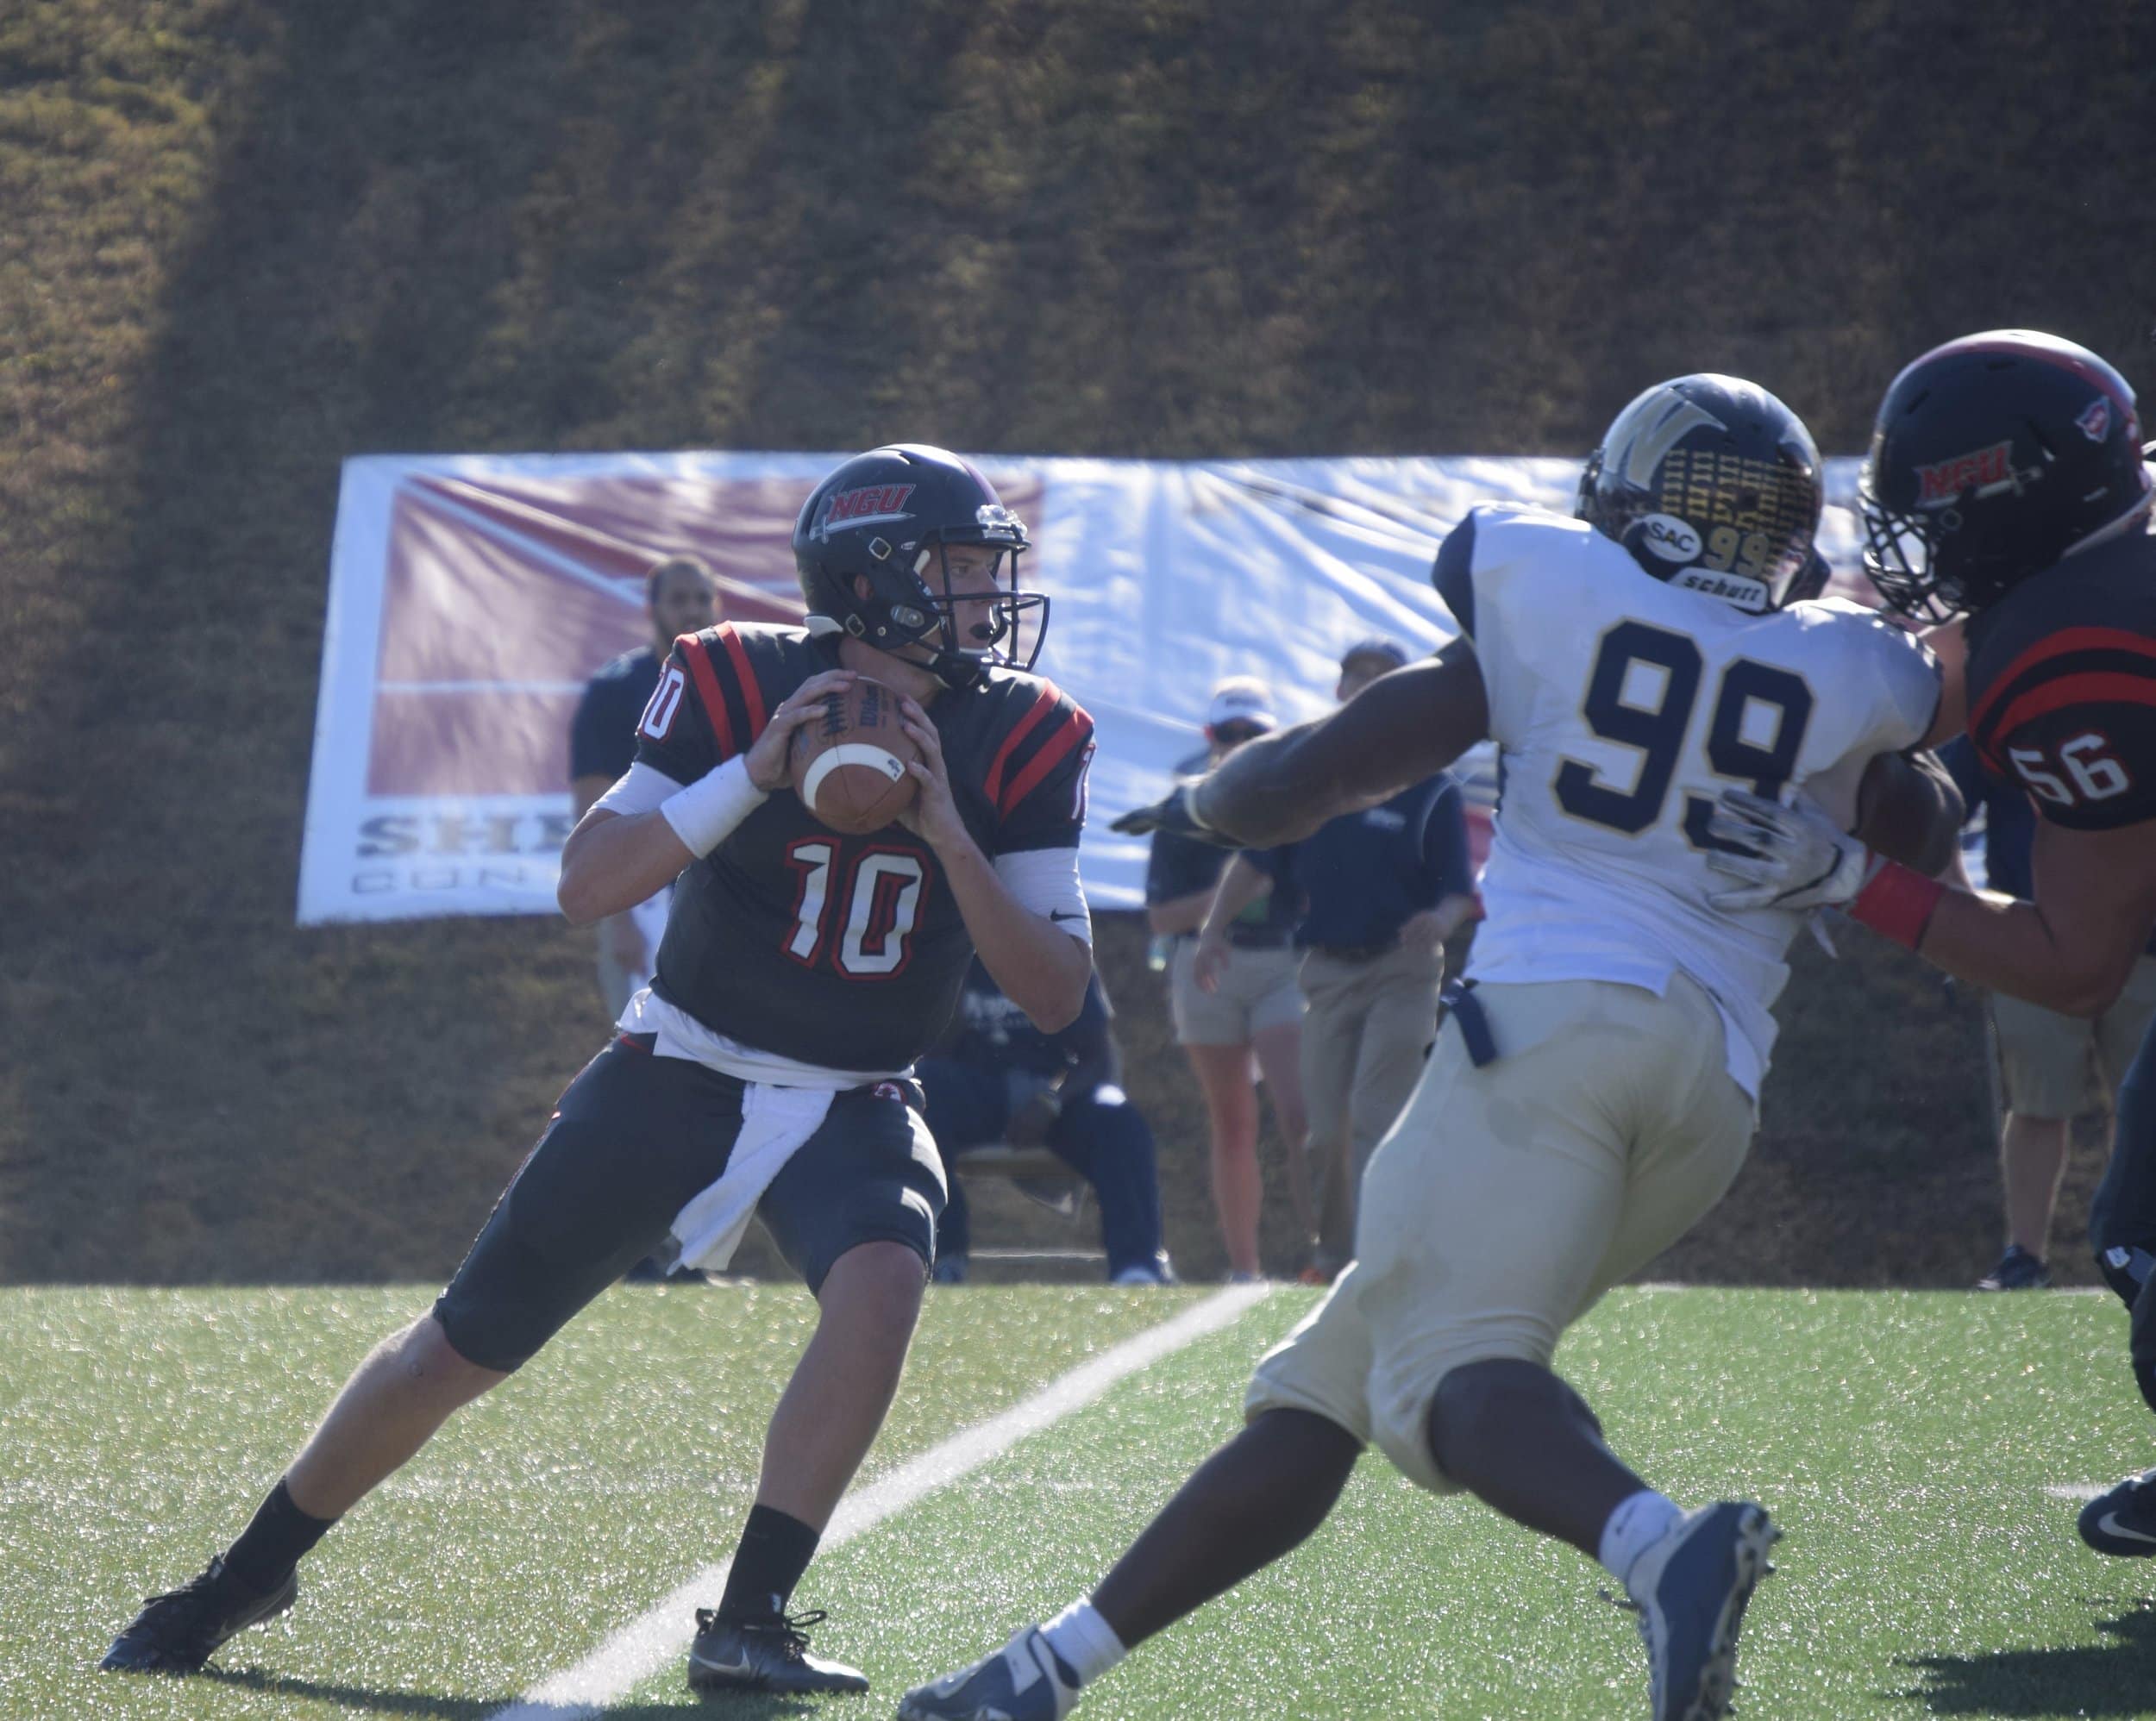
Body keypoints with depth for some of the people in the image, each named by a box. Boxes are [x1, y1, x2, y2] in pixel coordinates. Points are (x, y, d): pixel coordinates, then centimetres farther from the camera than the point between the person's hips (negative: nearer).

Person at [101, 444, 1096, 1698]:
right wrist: (756, 770, -31)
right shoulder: (740, 683, -15)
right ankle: (248, 1578, 23)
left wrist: (948, 836, -26)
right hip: (684, 1071, -1)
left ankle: (749, 1623, -22)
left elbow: (1059, 995, -13)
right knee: (463, 1347, 2)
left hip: (855, 1103, 1)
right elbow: (588, 887, -20)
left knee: (884, 1278, -32)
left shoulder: (1022, 745, -10)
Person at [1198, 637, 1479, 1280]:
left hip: (1402, 969, -4)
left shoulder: (1431, 787, -1)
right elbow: (1254, 860, 11)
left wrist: (1443, 919, -25)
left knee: (1375, 1118, -13)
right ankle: (1333, 1247, 19)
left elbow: (1462, 891, -3)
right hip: (1327, 970, 4)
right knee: (1327, 1127, 6)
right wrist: (1213, 930, 0)